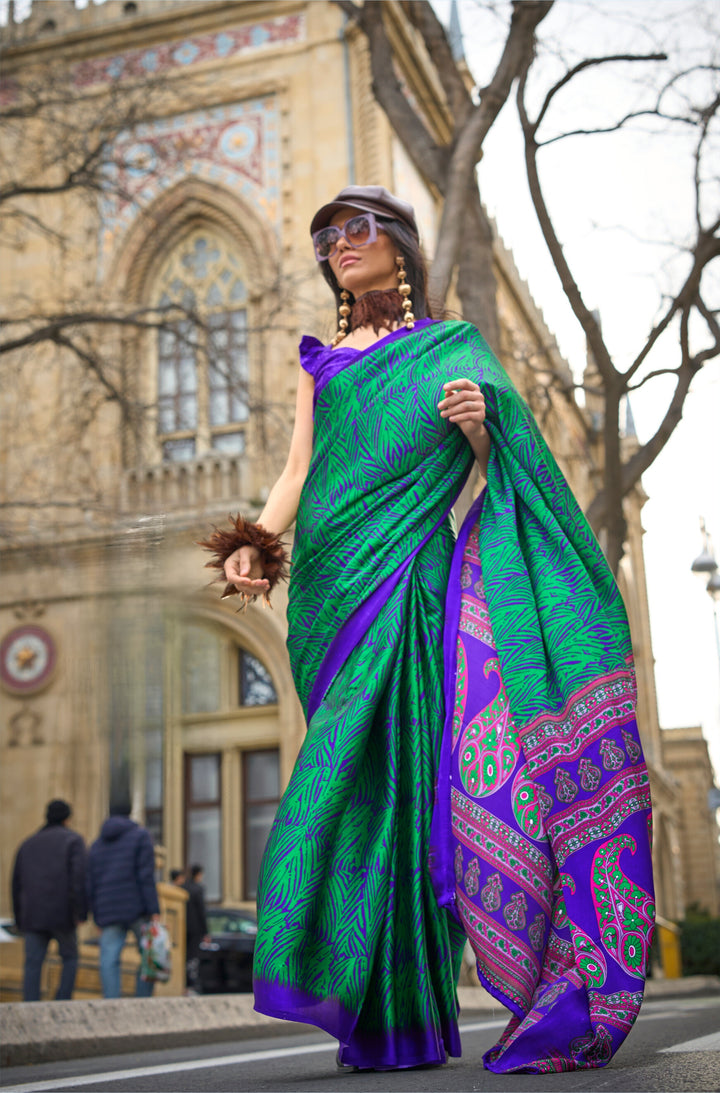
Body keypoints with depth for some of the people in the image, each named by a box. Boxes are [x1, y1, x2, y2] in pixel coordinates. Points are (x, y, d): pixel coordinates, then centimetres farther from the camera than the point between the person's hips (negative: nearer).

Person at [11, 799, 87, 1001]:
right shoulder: (73, 840, 4)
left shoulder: (27, 844, 18)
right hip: (61, 914, -3)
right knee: (70, 958, 14)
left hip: (33, 916, 3)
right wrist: (80, 912, -11)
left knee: (33, 965, 1)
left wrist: (20, 920, 22)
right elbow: (79, 877, -11)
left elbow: (17, 885, 17)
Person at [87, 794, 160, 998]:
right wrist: (154, 912, -11)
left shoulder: (96, 845, 16)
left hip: (109, 912, 4)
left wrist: (99, 921, 18)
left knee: (109, 961, 0)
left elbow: (91, 887, 13)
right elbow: (146, 877, -10)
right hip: (137, 909, -4)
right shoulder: (140, 836, 1)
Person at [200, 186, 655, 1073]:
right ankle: (396, 1013, 2)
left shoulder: (449, 347, 13)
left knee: (386, 766, -14)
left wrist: (480, 425, -15)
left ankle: (393, 1015, -9)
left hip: (405, 572, -3)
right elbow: (297, 473, 13)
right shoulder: (322, 362, 23)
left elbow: (500, 466, 8)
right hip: (332, 582, 4)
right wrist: (250, 546, -5)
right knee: (370, 776, -2)